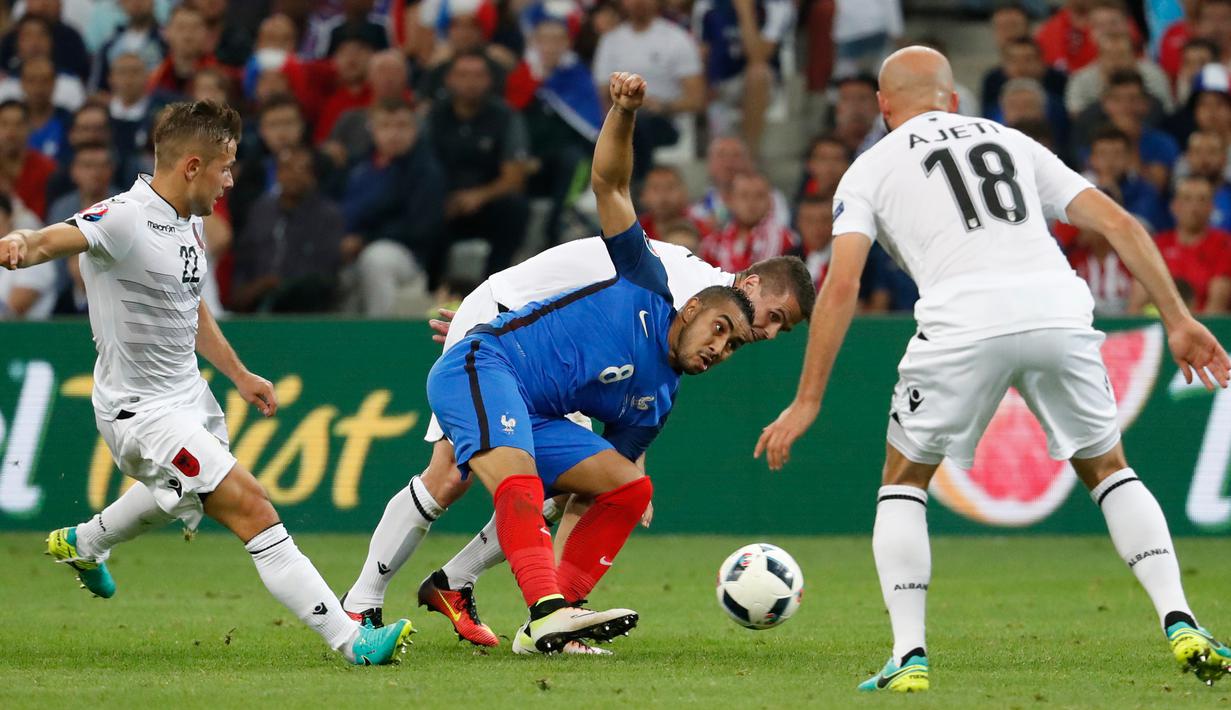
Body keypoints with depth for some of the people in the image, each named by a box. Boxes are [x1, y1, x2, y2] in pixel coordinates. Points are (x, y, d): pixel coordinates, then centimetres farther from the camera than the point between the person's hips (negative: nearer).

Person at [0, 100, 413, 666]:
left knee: (179, 496, 38)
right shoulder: (125, 220, -24)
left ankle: (82, 544, 66)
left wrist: (239, 375, 25)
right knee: (251, 509, -19)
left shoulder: (188, 224, 5)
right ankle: (351, 641, -23)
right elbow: (54, 240, -42)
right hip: (143, 411, -10)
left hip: (188, 392, 10)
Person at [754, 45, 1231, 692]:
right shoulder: (1009, 141, 28)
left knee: (904, 480, 19)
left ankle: (909, 657, 7)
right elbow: (1118, 224, 18)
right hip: (1058, 311, 3)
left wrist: (807, 402, 7)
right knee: (1107, 470, 22)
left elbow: (842, 284, 5)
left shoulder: (870, 169, 19)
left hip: (963, 325, -3)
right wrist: (1178, 320, 19)